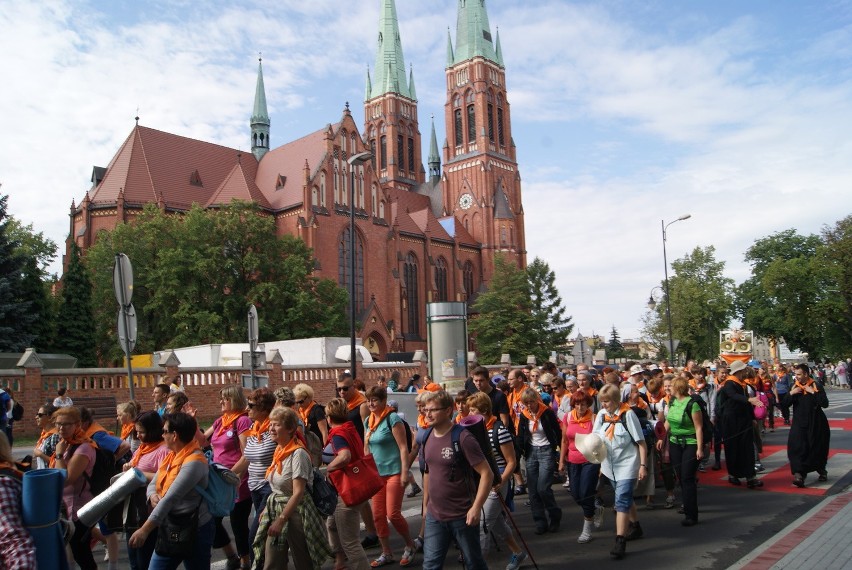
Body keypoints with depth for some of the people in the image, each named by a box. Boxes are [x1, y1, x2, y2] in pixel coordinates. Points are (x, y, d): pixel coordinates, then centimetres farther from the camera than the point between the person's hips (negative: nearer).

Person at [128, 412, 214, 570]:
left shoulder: (194, 462, -23)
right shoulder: (171, 456, 6)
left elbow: (170, 498, -26)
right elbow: (153, 484, 11)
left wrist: (145, 529, -27)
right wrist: (153, 495, -12)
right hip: (170, 529, 8)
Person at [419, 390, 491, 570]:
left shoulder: (463, 438, -18)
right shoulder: (427, 438, 3)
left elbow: (487, 474, -18)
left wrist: (476, 507, -23)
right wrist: (426, 504, 16)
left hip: (463, 516, -5)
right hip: (434, 516, 6)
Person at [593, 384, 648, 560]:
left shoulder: (628, 414, -15)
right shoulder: (601, 415, -1)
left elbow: (641, 442, -11)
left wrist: (643, 465, -15)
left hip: (627, 465, -6)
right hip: (610, 465, 6)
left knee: (622, 501, -11)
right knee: (625, 499, 20)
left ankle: (620, 542, -7)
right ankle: (636, 527, 41)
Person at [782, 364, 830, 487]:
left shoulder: (816, 386, -7)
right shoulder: (794, 386, 3)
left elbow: (825, 403, -18)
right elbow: (785, 404, 0)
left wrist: (813, 392, -23)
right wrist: (791, 393, -14)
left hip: (816, 424, -2)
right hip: (799, 424, 2)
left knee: (818, 449, 12)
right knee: (798, 449, -13)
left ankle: (821, 471, 37)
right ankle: (799, 475, -18)